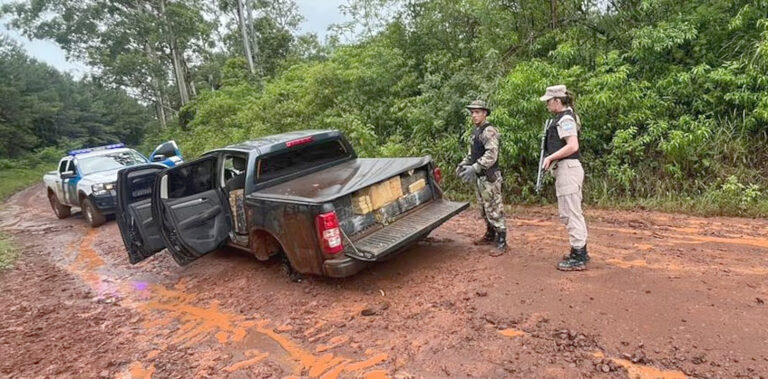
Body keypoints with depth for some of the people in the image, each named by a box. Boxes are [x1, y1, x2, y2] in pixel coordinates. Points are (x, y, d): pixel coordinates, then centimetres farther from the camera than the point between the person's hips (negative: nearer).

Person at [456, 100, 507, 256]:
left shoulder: (489, 131, -16)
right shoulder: (476, 131, 14)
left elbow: (491, 155, -27)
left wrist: (474, 168, -34)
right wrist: (463, 164, 10)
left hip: (489, 177, -9)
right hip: (480, 178, 10)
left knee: (494, 210, -4)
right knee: (485, 210, 19)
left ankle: (501, 243, 3)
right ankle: (490, 236, 33)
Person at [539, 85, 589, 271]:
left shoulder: (565, 119, -13)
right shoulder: (561, 118, 17)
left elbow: (572, 146, -24)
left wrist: (550, 157, -16)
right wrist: (551, 158, 12)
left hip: (568, 169, -11)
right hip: (564, 169, 11)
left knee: (571, 213, -5)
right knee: (570, 213, 17)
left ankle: (578, 258, 2)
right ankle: (580, 252, 27)